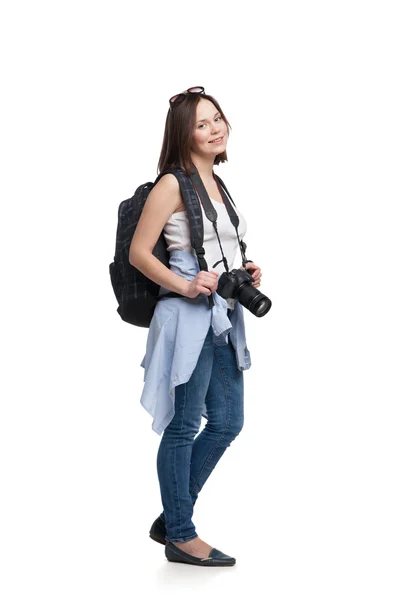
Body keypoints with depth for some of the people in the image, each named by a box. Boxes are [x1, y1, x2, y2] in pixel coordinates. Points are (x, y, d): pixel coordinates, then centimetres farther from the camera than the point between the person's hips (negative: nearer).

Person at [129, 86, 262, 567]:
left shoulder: (217, 184, 16)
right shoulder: (172, 185, -8)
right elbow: (138, 253, -11)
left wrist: (245, 276, 10)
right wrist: (184, 286, -20)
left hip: (225, 318, 9)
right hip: (189, 316, -9)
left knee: (227, 423, 11)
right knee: (183, 427, 0)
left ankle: (170, 518, 23)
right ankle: (180, 536, 12)